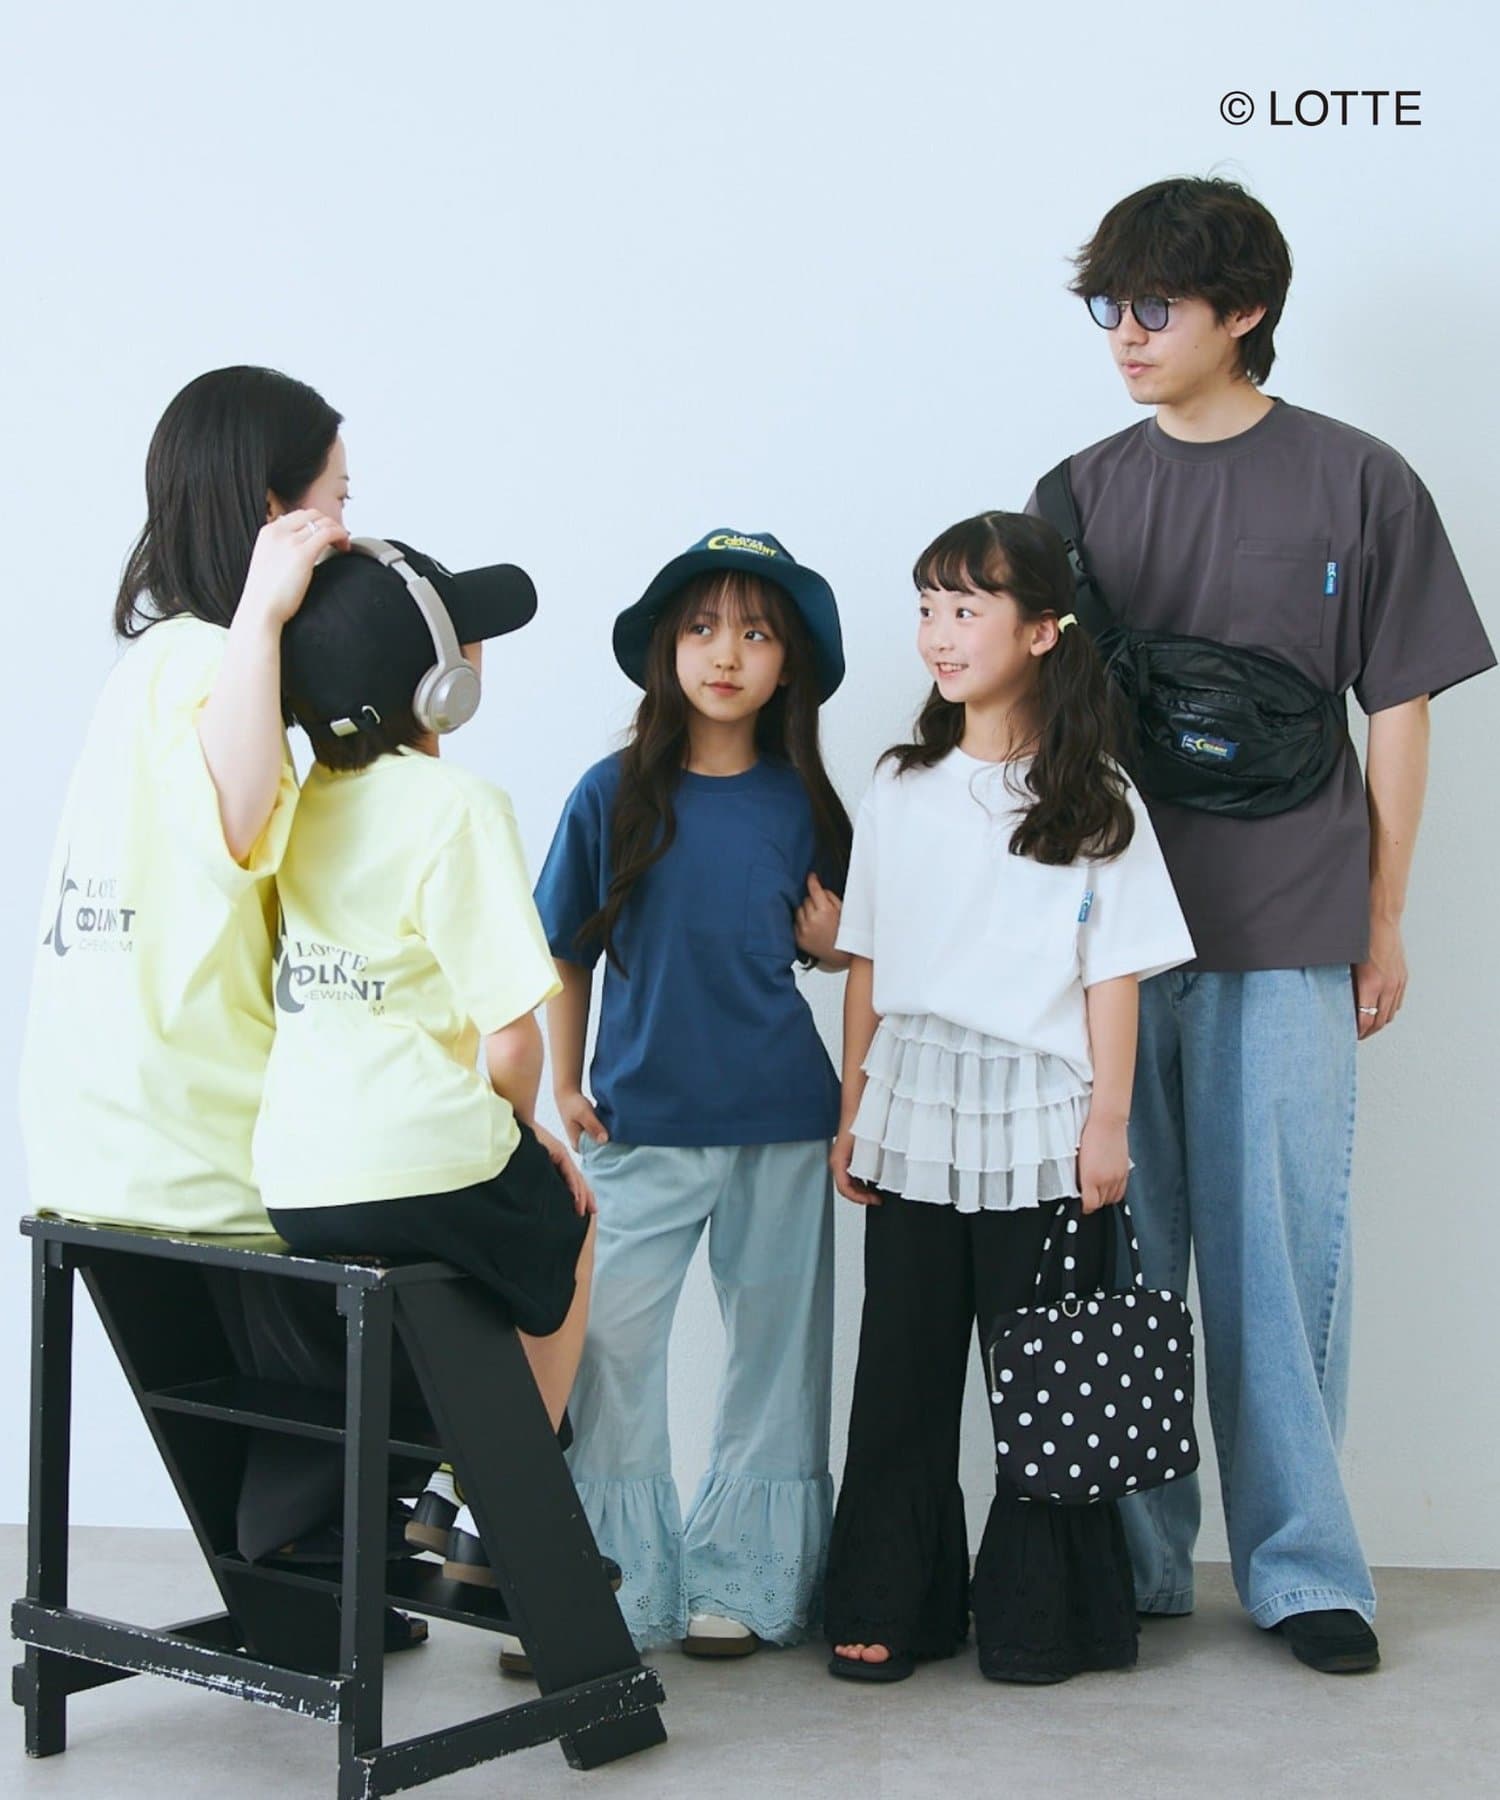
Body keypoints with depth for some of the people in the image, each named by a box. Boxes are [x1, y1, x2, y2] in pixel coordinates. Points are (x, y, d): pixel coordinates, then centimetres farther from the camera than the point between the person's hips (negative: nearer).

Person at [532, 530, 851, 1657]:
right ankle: (620, 1583, 11)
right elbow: (567, 953, 7)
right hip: (642, 1121, -1)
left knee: (773, 1349, 7)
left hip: (781, 1123, 2)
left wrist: (831, 940, -5)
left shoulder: (803, 804, 3)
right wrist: (564, 1084, 3)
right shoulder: (614, 796, -1)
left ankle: (741, 1581, 21)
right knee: (609, 1344, -4)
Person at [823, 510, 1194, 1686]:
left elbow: (1114, 974, -2)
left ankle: (1039, 1617, 15)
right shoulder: (902, 790, 9)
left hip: (1039, 1124, -3)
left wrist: (1107, 1125, -7)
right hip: (912, 1115, 3)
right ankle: (892, 1607, 17)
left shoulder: (1095, 801, 0)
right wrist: (853, 1109, 7)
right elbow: (868, 962, 10)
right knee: (904, 1367, 6)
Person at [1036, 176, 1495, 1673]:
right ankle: (1129, 1561, 18)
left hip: (1284, 935, -2)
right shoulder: (1083, 495, 9)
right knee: (1119, 1254, 6)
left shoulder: (1357, 482, 3)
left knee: (1279, 1253, 1)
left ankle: (1301, 1566, 14)